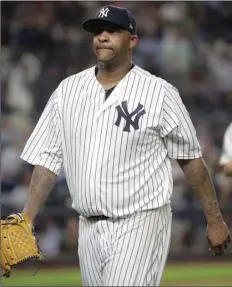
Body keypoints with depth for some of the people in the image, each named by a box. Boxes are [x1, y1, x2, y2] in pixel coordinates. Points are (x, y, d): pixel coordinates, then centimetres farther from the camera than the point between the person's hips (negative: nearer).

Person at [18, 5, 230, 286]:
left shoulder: (159, 93, -4)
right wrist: (27, 219, -1)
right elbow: (48, 158, 8)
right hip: (89, 229, 5)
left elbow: (190, 158, 0)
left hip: (140, 225, -5)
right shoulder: (67, 90, 7)